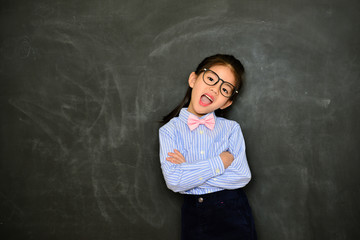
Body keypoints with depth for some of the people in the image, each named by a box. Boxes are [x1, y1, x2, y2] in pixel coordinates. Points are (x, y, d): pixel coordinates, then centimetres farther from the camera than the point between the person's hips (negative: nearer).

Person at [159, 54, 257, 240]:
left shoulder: (231, 128, -2)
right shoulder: (169, 130, -4)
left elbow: (242, 176, -13)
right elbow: (174, 181, -16)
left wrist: (189, 170, -14)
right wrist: (221, 161, -16)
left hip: (233, 212, 1)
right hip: (194, 215, 0)